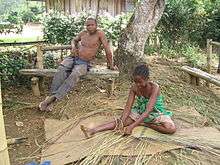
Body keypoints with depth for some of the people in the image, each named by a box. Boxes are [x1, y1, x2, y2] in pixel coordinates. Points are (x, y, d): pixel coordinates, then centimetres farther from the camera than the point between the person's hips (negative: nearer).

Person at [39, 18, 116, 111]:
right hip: (73, 58, 4)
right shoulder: (83, 33, 11)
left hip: (84, 63, -4)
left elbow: (107, 49, -5)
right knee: (61, 69, -27)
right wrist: (73, 47, 4)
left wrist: (110, 64, -3)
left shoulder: (99, 33, -4)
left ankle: (54, 97, -37)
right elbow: (74, 40, 29)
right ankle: (51, 95, -30)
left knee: (74, 75, -34)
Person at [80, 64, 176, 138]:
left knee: (171, 128, -30)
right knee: (120, 121, -18)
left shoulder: (154, 88, -30)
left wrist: (132, 126, -42)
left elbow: (148, 111, -36)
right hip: (140, 112, 3)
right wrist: (121, 122, -35)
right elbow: (128, 107, -17)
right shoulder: (134, 88, -15)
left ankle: (144, 124, -18)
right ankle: (92, 131, -26)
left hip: (156, 113, -3)